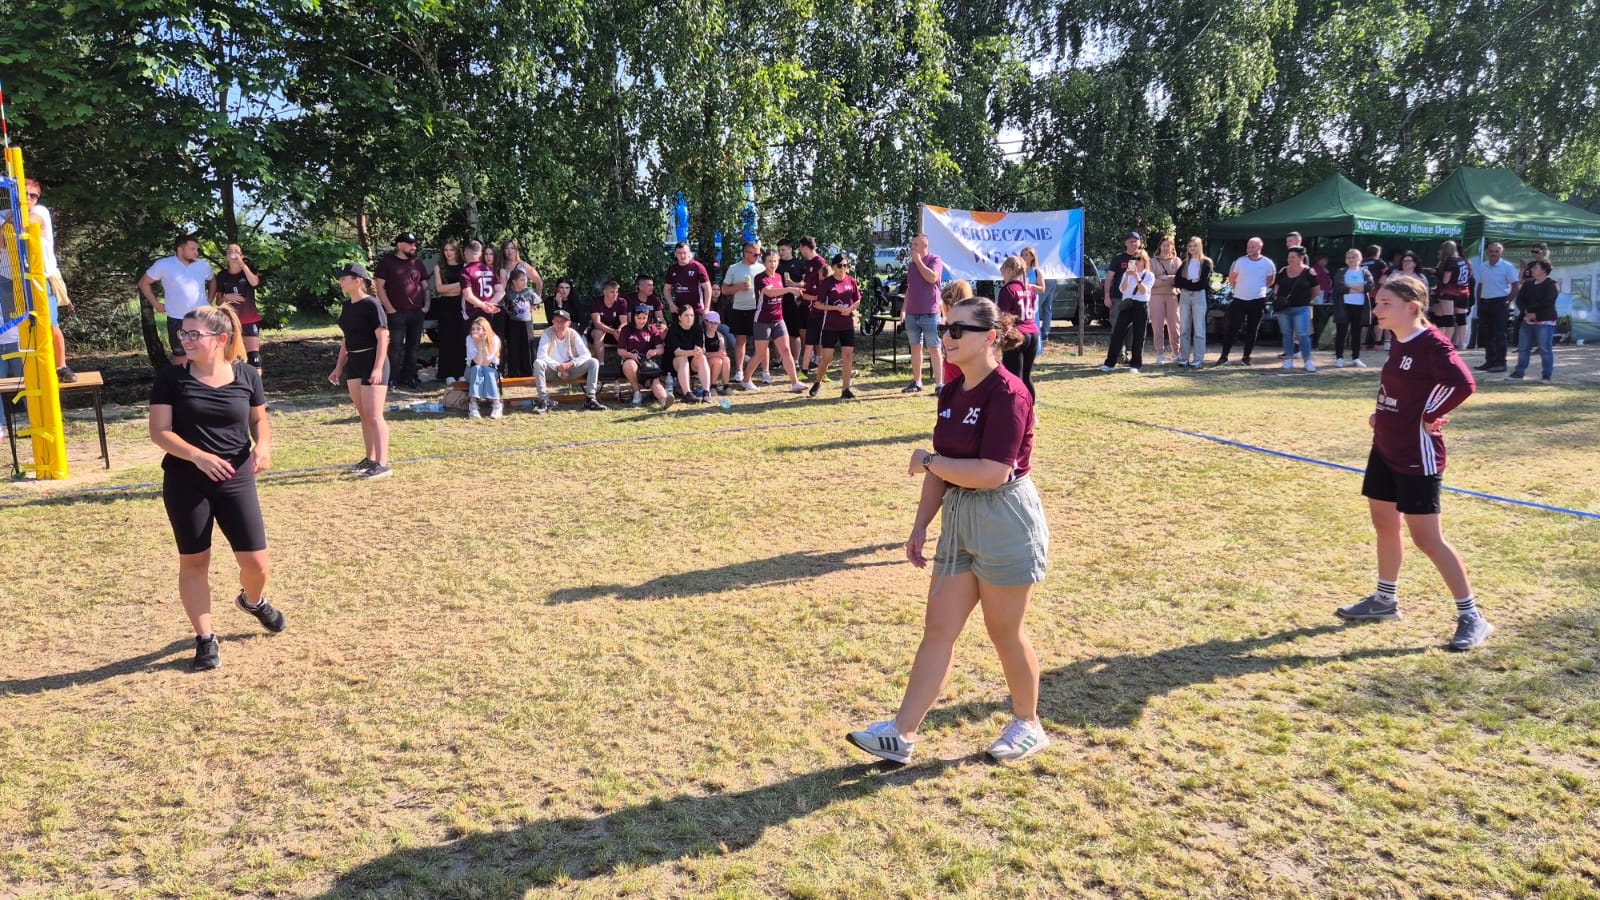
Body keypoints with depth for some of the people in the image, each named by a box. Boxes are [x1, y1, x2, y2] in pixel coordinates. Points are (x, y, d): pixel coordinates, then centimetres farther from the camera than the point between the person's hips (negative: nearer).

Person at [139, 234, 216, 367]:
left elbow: (213, 280, 22)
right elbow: (143, 283, 3)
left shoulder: (203, 265, 0)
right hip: (177, 319, -2)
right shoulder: (163, 265, -7)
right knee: (180, 356, 7)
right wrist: (155, 304, -1)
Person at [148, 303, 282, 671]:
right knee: (193, 561, 7)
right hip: (186, 484, -1)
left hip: (237, 481, 1)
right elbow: (159, 430, -9)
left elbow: (259, 419, 12)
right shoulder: (171, 378, -5)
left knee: (256, 563, 1)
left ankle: (253, 600, 37)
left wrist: (263, 444, -10)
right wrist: (197, 456, -25)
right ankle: (206, 639, 21)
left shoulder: (247, 375, -1)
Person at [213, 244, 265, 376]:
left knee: (253, 354, -10)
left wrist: (242, 263, -19)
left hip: (250, 320, -2)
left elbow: (254, 282, -21)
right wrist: (227, 297, -12)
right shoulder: (222, 275, 7)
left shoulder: (248, 270, 4)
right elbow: (218, 302, 9)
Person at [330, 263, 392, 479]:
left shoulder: (372, 305, -12)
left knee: (374, 416, -9)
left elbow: (383, 338, -16)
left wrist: (378, 368, -23)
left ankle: (382, 464, -6)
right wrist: (339, 367, 21)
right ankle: (370, 459, 22)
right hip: (354, 363, 8)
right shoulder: (348, 306, 13)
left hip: (372, 363, -8)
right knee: (363, 415, 13)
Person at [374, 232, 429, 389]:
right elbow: (379, 286, -3)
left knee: (413, 346, 9)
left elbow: (425, 286, 19)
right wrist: (389, 308, -10)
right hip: (396, 313, -5)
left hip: (417, 312, 5)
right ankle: (391, 379, 1)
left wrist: (426, 305, 4)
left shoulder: (418, 264, 14)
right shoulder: (387, 262, -1)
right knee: (395, 347, -5)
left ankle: (410, 376, 18)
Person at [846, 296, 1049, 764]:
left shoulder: (1007, 393, -18)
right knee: (938, 628, 8)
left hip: (1006, 522, -8)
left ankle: (1028, 725, 31)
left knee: (1005, 632, 8)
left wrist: (928, 461, -13)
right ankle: (901, 734, 13)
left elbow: (992, 473, -25)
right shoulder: (952, 392, 7)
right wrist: (920, 526, 11)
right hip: (960, 519, 8)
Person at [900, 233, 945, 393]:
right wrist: (903, 309, 15)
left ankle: (939, 384, -4)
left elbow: (932, 277, -23)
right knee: (915, 348, 10)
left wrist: (919, 261, -13)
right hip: (911, 314, 7)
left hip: (929, 314, -7)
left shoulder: (935, 260, -4)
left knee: (934, 349, -4)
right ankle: (916, 382, 17)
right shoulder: (911, 264, 16)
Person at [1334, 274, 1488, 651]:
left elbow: (1463, 384, -32)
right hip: (1386, 447, 9)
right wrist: (1382, 415, 9)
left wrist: (1429, 417, -20)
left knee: (1426, 538, -5)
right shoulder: (1398, 343, 8)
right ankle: (1385, 600, 33)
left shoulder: (1432, 344, -19)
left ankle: (1471, 616, 6)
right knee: (1384, 523, 18)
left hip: (1417, 454, -9)